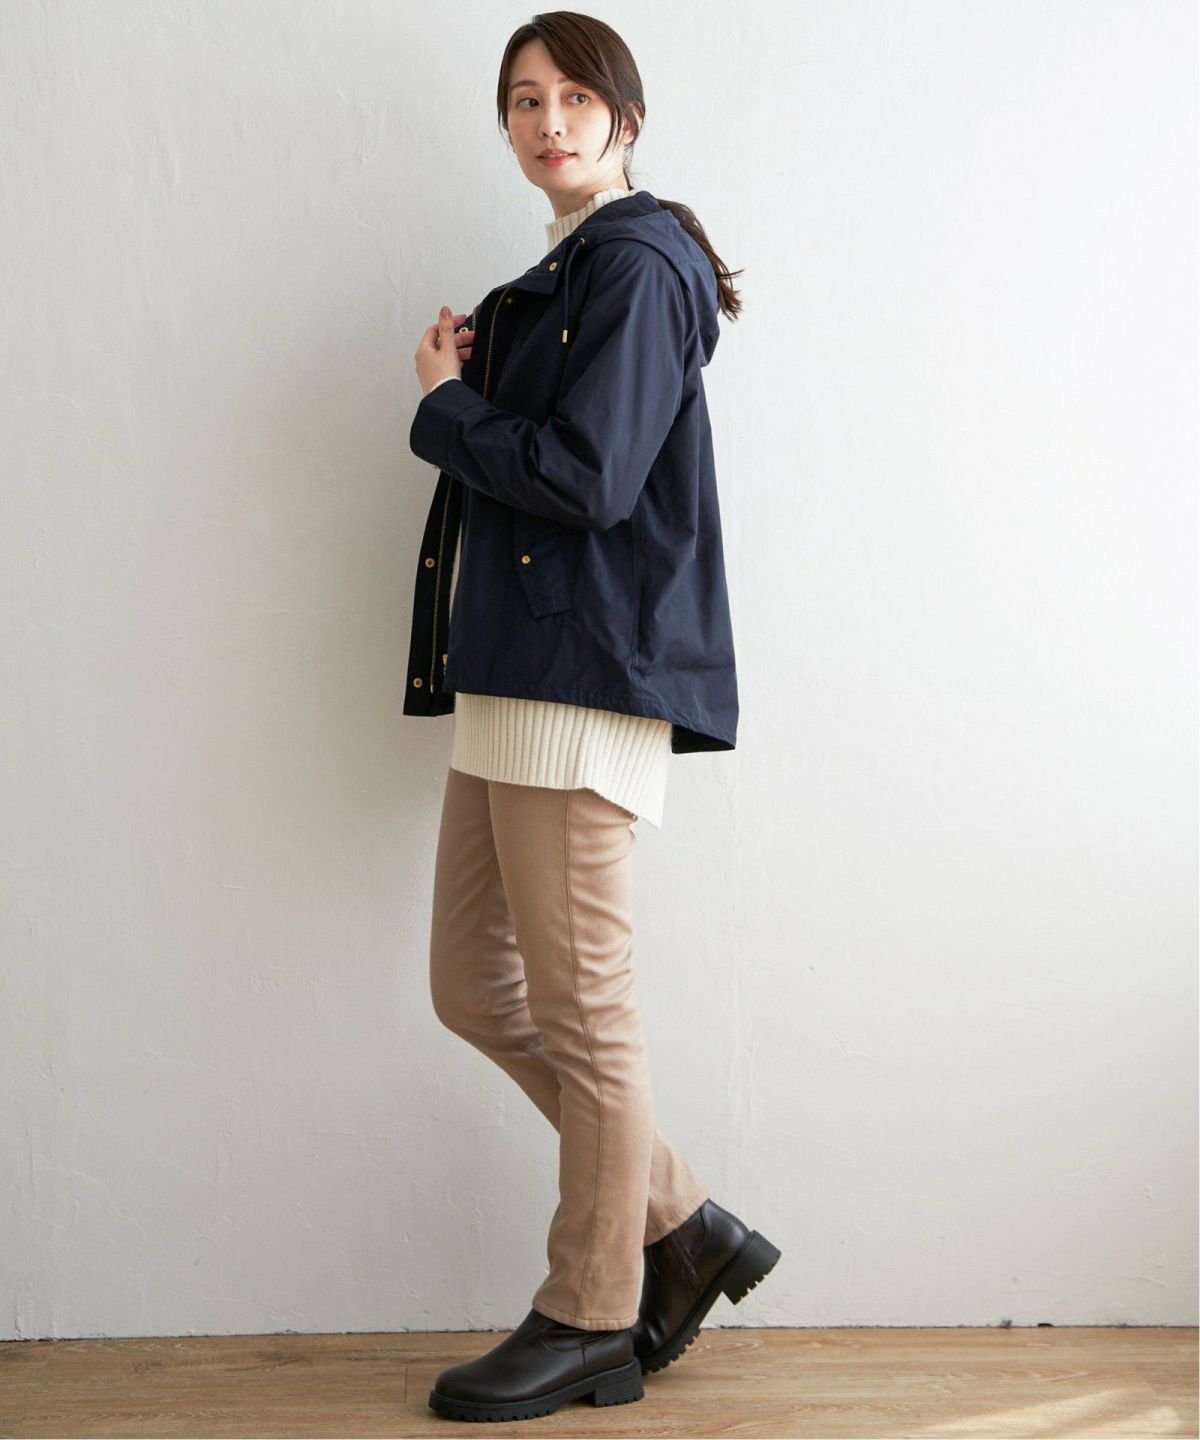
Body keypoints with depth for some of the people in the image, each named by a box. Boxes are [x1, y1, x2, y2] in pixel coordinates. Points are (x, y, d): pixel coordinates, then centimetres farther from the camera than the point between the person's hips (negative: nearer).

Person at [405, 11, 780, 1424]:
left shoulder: (637, 265, -8)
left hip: (585, 672, -10)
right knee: (473, 989, 12)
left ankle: (591, 1323, 13)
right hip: (513, 671, 10)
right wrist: (469, 386, 4)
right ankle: (685, 1227, 22)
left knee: (578, 1004, -2)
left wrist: (443, 408, -5)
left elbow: (585, 476, -18)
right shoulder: (557, 278, 22)